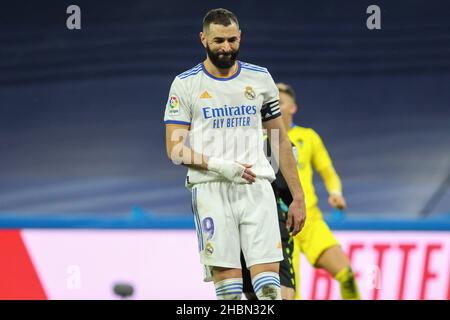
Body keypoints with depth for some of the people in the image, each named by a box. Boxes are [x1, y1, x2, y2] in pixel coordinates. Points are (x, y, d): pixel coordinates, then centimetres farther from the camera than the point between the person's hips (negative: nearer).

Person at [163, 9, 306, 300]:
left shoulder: (260, 78, 12)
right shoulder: (185, 84, 4)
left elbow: (281, 141, 16)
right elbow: (175, 150, 0)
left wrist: (298, 197, 11)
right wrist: (220, 166, -15)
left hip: (256, 187, 2)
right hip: (211, 190, -2)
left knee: (268, 282, -9)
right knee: (227, 281, -7)